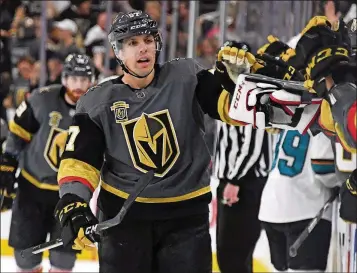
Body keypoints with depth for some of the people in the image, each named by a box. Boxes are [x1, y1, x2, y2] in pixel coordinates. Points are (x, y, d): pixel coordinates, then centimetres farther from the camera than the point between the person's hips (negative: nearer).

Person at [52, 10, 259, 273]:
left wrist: (239, 76, -28)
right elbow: (80, 160, -3)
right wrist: (72, 206, -17)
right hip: (124, 214, 0)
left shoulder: (186, 78, -3)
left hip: (186, 212, 0)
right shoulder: (98, 101, -2)